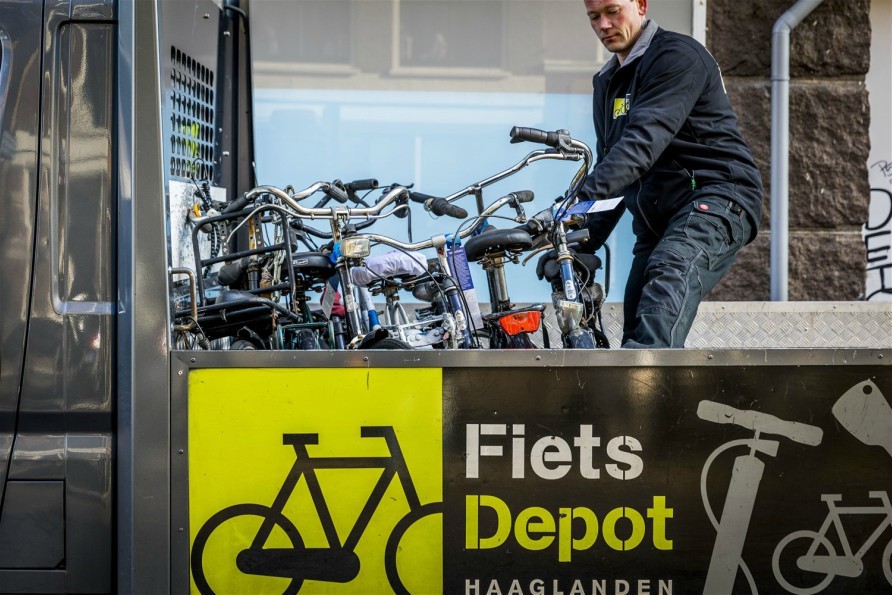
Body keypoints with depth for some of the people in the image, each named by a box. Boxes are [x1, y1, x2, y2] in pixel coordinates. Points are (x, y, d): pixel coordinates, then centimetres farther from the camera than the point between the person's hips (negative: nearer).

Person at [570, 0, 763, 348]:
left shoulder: (676, 56, -8)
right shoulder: (607, 83, 20)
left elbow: (644, 141, -23)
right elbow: (611, 167, 22)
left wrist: (583, 197, -35)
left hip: (716, 198, -9)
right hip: (656, 217, 9)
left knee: (669, 274, -37)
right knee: (637, 332, 0)